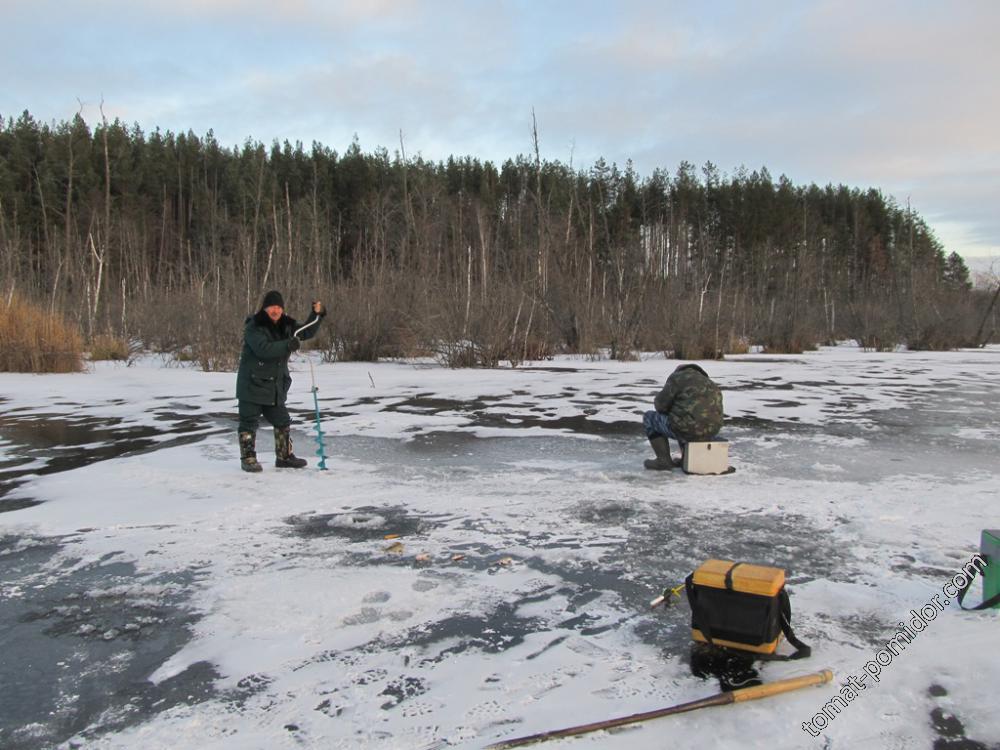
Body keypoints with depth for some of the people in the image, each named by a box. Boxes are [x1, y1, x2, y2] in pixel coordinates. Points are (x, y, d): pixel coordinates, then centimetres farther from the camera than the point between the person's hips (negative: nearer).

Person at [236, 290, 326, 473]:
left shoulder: (286, 326, 7)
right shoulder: (254, 327, -14)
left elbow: (306, 333, 14)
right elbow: (263, 349, -28)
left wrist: (317, 314, 0)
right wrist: (287, 345, -35)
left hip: (275, 386, 7)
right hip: (253, 384, -7)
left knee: (282, 422, 12)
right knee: (249, 422, 0)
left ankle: (284, 457, 24)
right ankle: (248, 458, 10)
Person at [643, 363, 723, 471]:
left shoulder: (677, 378, -1)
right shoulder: (710, 386, 20)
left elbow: (661, 404, -5)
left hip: (687, 427, -7)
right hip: (708, 430, 7)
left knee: (650, 417, 16)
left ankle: (664, 460, 10)